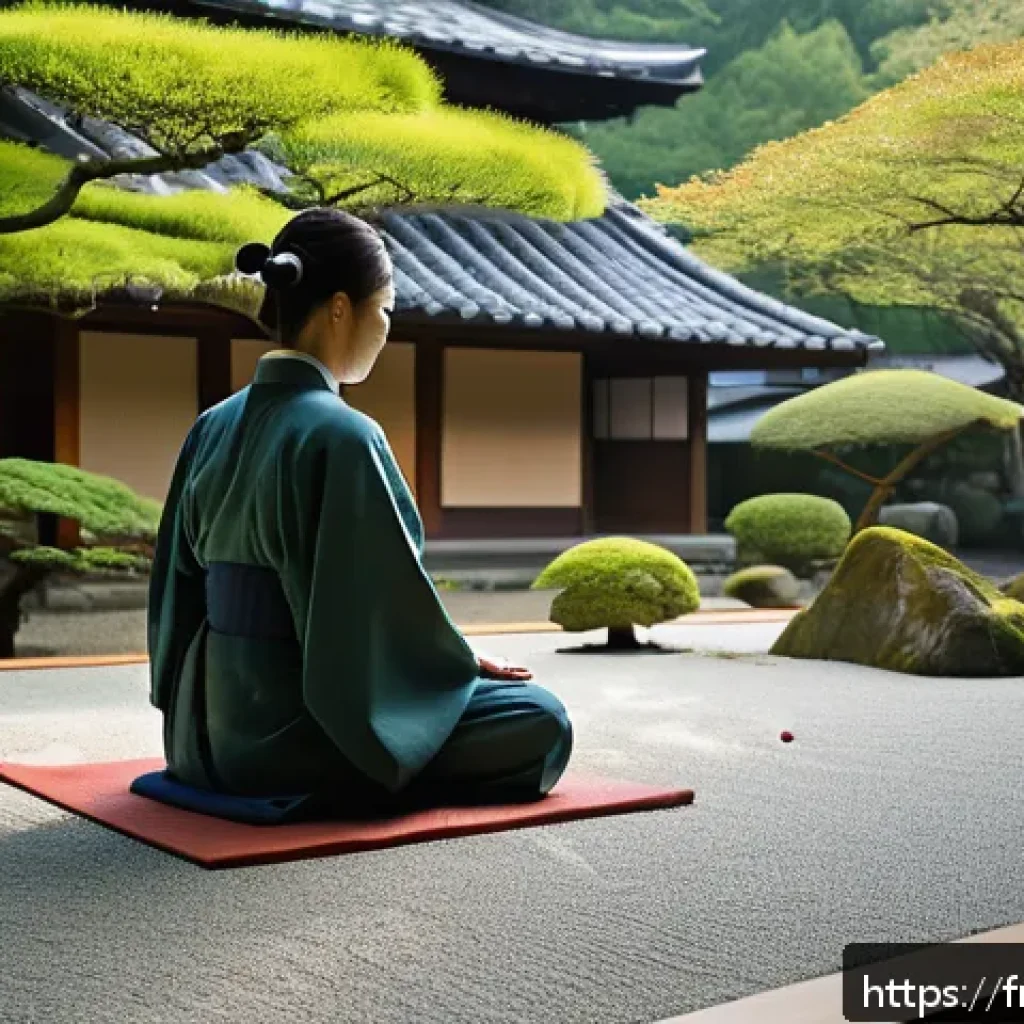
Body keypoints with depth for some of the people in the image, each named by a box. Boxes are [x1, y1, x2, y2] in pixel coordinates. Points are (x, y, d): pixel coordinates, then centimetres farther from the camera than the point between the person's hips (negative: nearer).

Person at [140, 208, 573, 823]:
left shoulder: (214, 428, 3)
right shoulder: (341, 434, -21)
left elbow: (178, 583, 10)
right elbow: (389, 596, -17)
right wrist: (463, 664, 2)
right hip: (290, 732, -9)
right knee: (541, 722, 1)